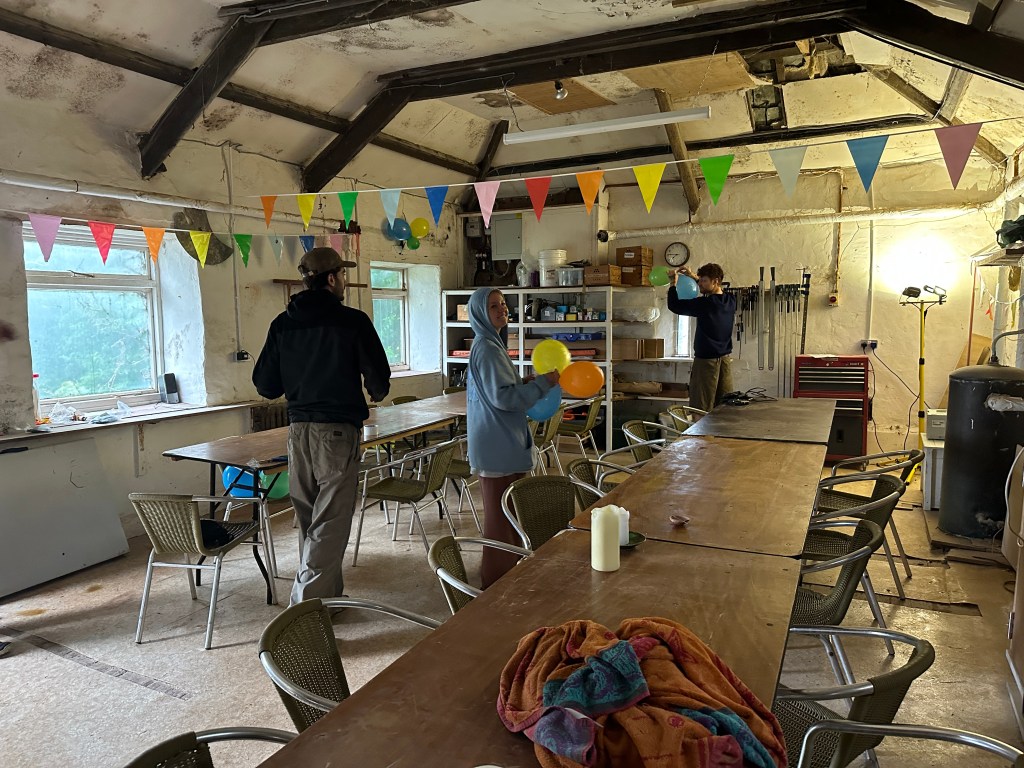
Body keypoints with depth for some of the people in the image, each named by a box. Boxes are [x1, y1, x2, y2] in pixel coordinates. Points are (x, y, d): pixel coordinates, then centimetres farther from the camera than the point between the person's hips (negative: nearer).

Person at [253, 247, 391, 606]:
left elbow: (265, 385, 7)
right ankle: (306, 605, 0)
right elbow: (379, 378, -7)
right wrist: (376, 394, 16)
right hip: (338, 430, -5)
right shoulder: (352, 321, -9)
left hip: (298, 429, 6)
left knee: (308, 519, 16)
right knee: (330, 523, 1)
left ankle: (327, 595, 29)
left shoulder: (282, 324, 5)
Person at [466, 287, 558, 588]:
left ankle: (500, 572, 31)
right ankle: (499, 581, 8)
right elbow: (503, 397, -21)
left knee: (502, 512, 19)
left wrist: (523, 382, 10)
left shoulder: (489, 344, 16)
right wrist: (543, 382, -16)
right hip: (497, 446, -11)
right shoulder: (487, 348, -16)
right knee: (501, 513, -3)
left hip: (500, 442, 11)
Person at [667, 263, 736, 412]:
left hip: (706, 360, -7)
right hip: (726, 359, 7)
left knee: (701, 409, -4)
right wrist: (694, 277, 28)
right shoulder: (730, 300, 5)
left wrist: (673, 283, 2)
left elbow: (674, 305, -13)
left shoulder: (705, 303, -16)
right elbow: (715, 293, 27)